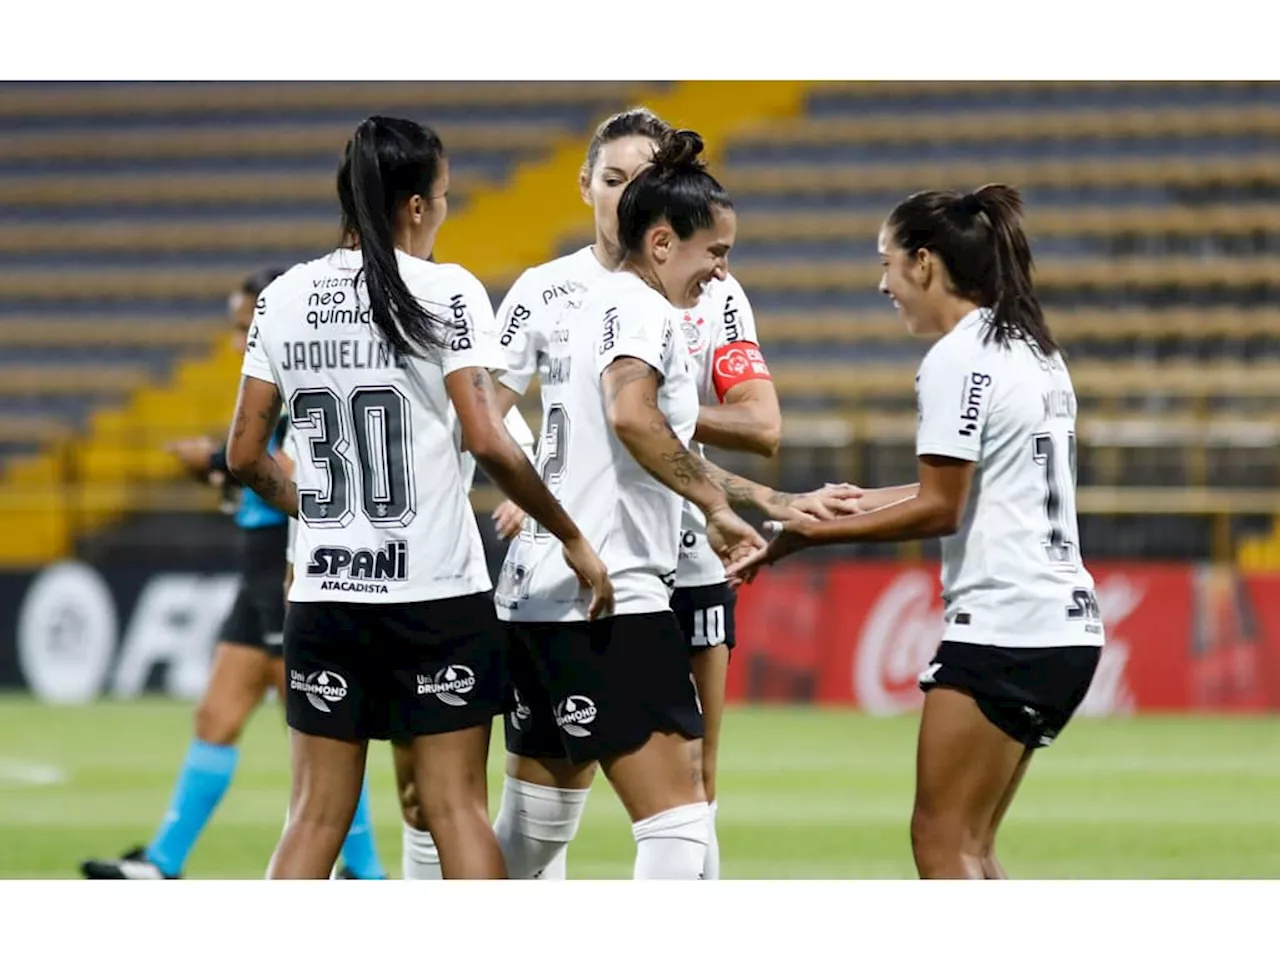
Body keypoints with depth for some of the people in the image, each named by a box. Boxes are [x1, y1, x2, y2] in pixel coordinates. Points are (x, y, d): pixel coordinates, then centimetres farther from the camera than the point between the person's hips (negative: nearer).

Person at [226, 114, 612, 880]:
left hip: (324, 594, 4)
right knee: (457, 806, 3)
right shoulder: (446, 292, -8)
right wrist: (572, 538, -5)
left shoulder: (284, 298, 5)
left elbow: (246, 455, 8)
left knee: (317, 816, 8)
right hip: (437, 590, -4)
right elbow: (488, 442, -15)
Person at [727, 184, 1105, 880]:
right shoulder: (1034, 352, 16)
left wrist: (811, 534, -12)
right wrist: (860, 500, 18)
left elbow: (940, 509, -16)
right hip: (1066, 625, 10)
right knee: (968, 850, 13)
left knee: (942, 842, -5)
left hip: (999, 629, -10)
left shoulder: (957, 360, -12)